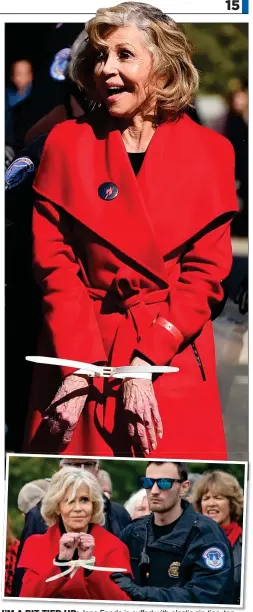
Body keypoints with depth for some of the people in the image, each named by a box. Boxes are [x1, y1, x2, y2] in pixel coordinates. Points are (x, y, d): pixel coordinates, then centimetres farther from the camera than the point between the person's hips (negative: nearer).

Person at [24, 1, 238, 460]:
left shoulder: (209, 152, 0)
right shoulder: (67, 143, 2)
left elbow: (205, 273, -3)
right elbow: (54, 266, -3)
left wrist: (145, 364, -13)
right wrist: (79, 368, -14)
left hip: (174, 354, 0)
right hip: (77, 349, 0)